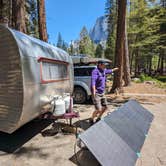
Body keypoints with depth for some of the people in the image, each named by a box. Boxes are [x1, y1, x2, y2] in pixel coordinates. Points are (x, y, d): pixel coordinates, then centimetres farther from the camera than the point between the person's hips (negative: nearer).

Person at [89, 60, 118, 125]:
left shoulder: (103, 70, 9)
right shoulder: (95, 71, -17)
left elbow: (109, 71, 33)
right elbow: (93, 81, -31)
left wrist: (115, 69, 50)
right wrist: (94, 92, -44)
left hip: (102, 93, 9)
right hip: (96, 93, -9)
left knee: (105, 107, 15)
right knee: (98, 110, -10)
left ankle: (98, 119, 35)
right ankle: (91, 120, 16)